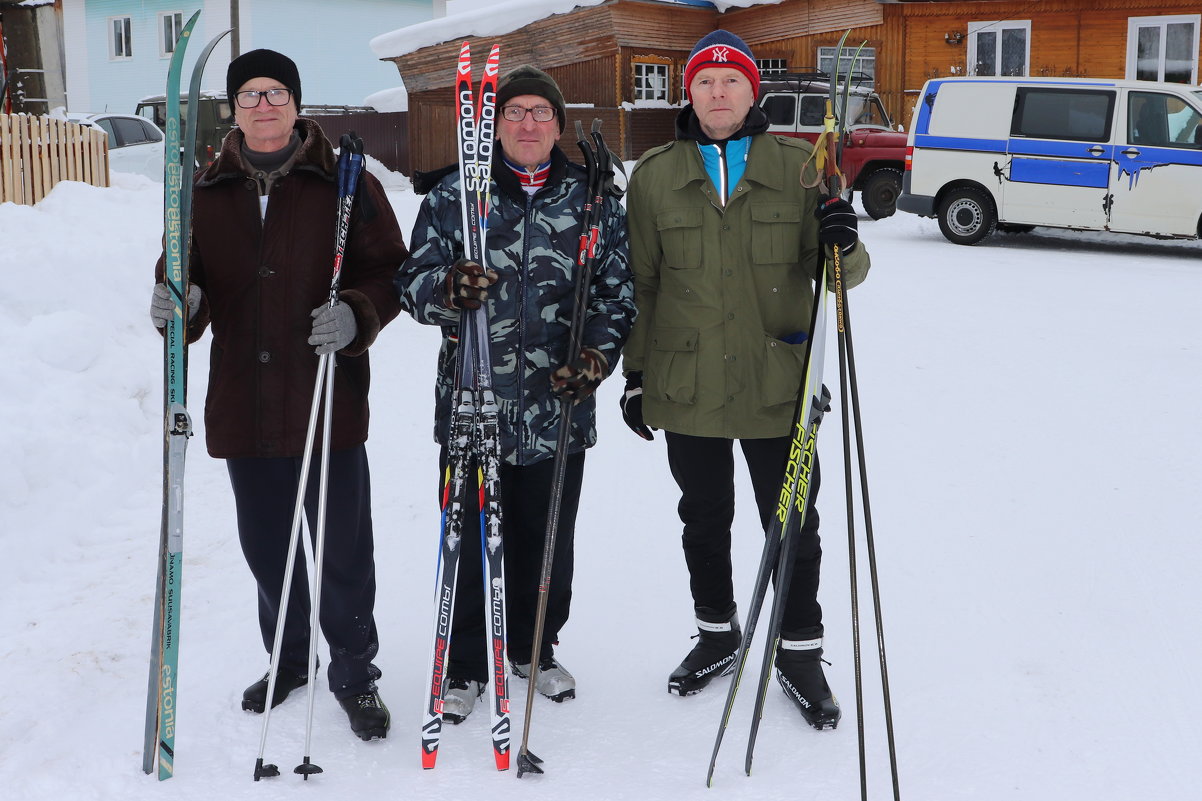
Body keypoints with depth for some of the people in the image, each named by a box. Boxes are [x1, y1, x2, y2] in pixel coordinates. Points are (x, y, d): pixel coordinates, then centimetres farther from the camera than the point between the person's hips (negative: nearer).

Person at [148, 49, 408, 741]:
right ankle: (288, 659, 39)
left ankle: (355, 674, 23)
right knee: (266, 546, 17)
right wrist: (178, 303, -13)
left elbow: (391, 272, -1)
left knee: (343, 549, 4)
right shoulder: (206, 192, 9)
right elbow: (187, 281, 10)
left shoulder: (345, 184, -1)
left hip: (328, 402, -3)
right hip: (242, 405, 4)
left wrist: (356, 316, -20)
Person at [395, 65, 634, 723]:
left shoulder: (591, 198, 7)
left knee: (547, 540, 13)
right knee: (469, 539, 5)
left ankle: (535, 649, 35)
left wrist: (598, 352, -6)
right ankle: (465, 665, 23)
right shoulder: (454, 193, 3)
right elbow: (413, 280, 1)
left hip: (559, 404, 2)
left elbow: (618, 287, 10)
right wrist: (445, 288, -22)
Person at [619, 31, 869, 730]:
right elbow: (640, 282, 8)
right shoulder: (656, 175, 3)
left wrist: (843, 246, -22)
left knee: (793, 525, 7)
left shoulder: (799, 167, 1)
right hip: (687, 386, 1)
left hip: (778, 384, -1)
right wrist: (635, 372, 6)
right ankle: (717, 634, 36)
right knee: (704, 521, 16)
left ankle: (800, 652, 25)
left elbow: (837, 273, 1)